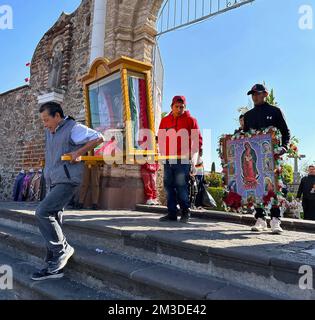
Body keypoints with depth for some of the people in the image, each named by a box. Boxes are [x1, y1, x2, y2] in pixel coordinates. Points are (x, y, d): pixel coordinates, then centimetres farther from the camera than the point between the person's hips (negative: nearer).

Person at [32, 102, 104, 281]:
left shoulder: (73, 128, -7)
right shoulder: (50, 132, 18)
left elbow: (99, 138, -12)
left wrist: (79, 153, -15)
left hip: (67, 181, -9)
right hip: (54, 183, 9)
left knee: (42, 213, -20)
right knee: (54, 222, 7)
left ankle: (63, 249, -3)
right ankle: (55, 267, 15)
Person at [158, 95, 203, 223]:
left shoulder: (190, 120, 2)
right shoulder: (165, 120, 13)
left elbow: (198, 139, 1)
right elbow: (161, 138, 20)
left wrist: (192, 153, -8)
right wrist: (163, 152, 10)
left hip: (183, 160, -5)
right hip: (168, 160, 5)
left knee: (182, 186, -6)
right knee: (169, 186, 7)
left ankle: (185, 212, 9)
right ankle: (172, 213, 17)